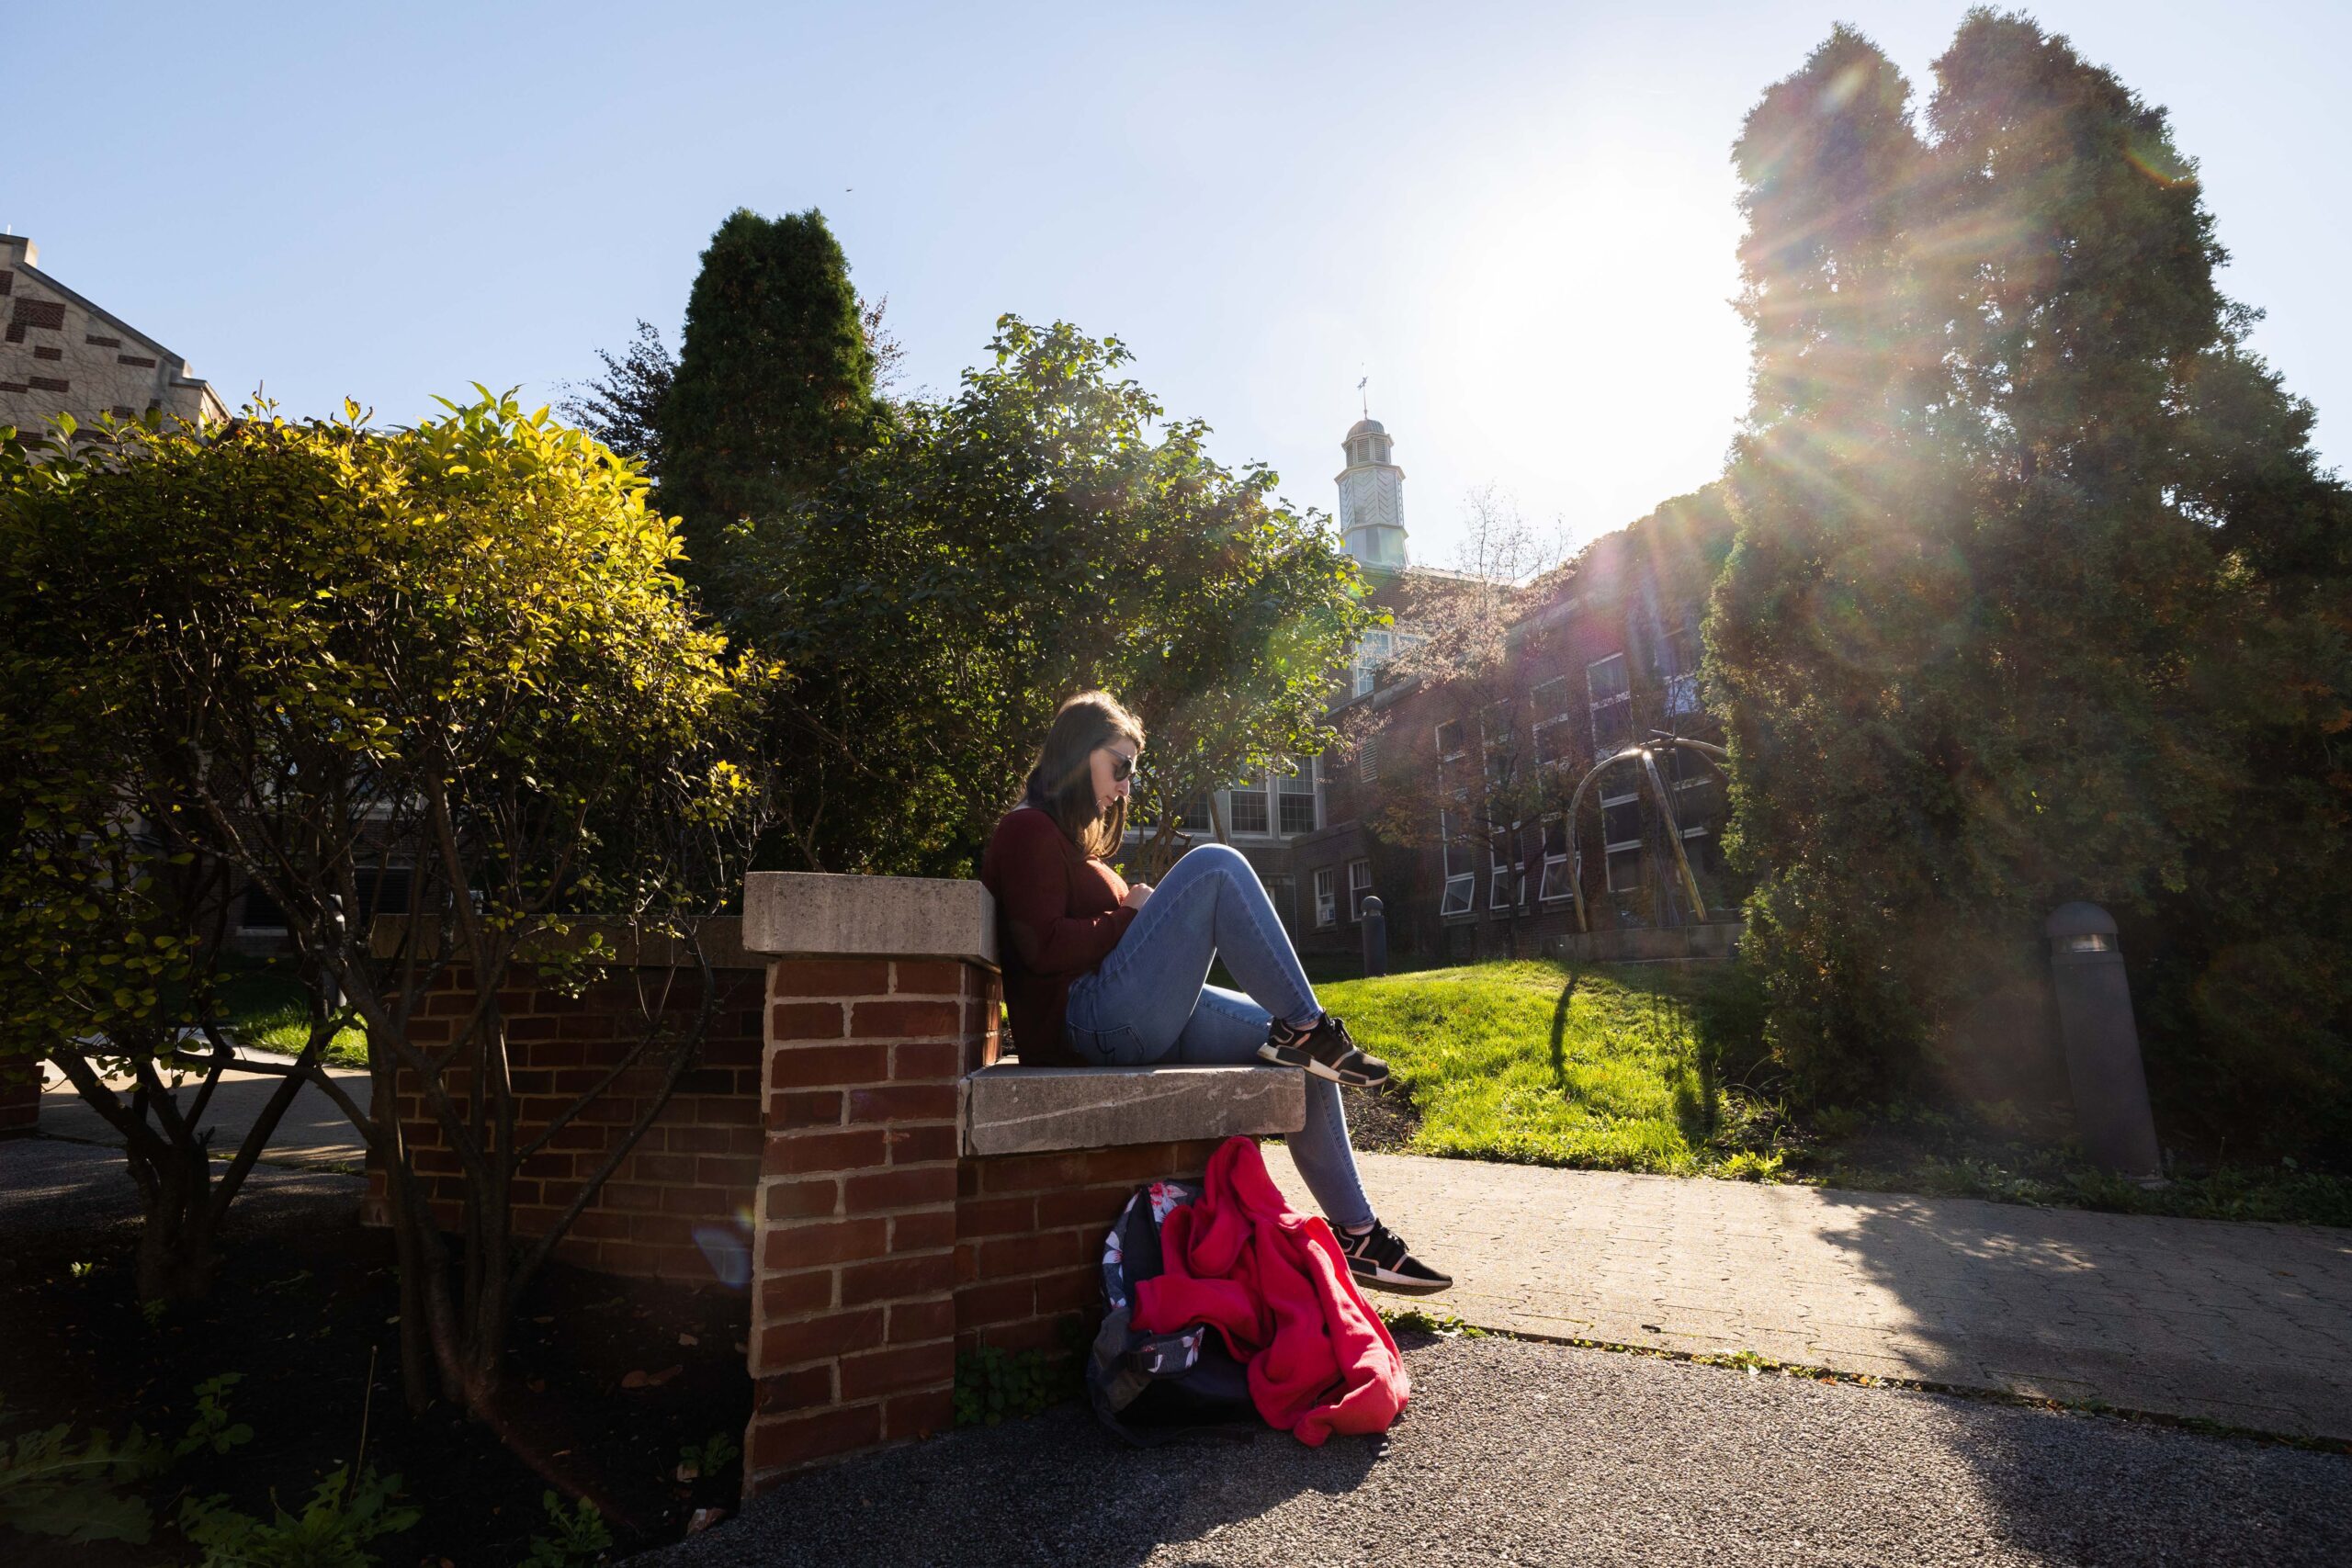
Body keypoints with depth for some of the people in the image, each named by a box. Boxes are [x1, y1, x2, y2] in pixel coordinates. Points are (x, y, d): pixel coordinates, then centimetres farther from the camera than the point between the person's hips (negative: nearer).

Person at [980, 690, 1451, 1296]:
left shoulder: (1071, 839, 26)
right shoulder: (1029, 830, -4)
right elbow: (1044, 949, -16)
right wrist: (1133, 913, -6)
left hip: (1132, 1027, 10)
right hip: (1089, 1017, -10)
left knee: (1304, 1051, 2)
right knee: (1215, 865, -19)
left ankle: (1357, 1235, 4)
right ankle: (1308, 1027, -14)